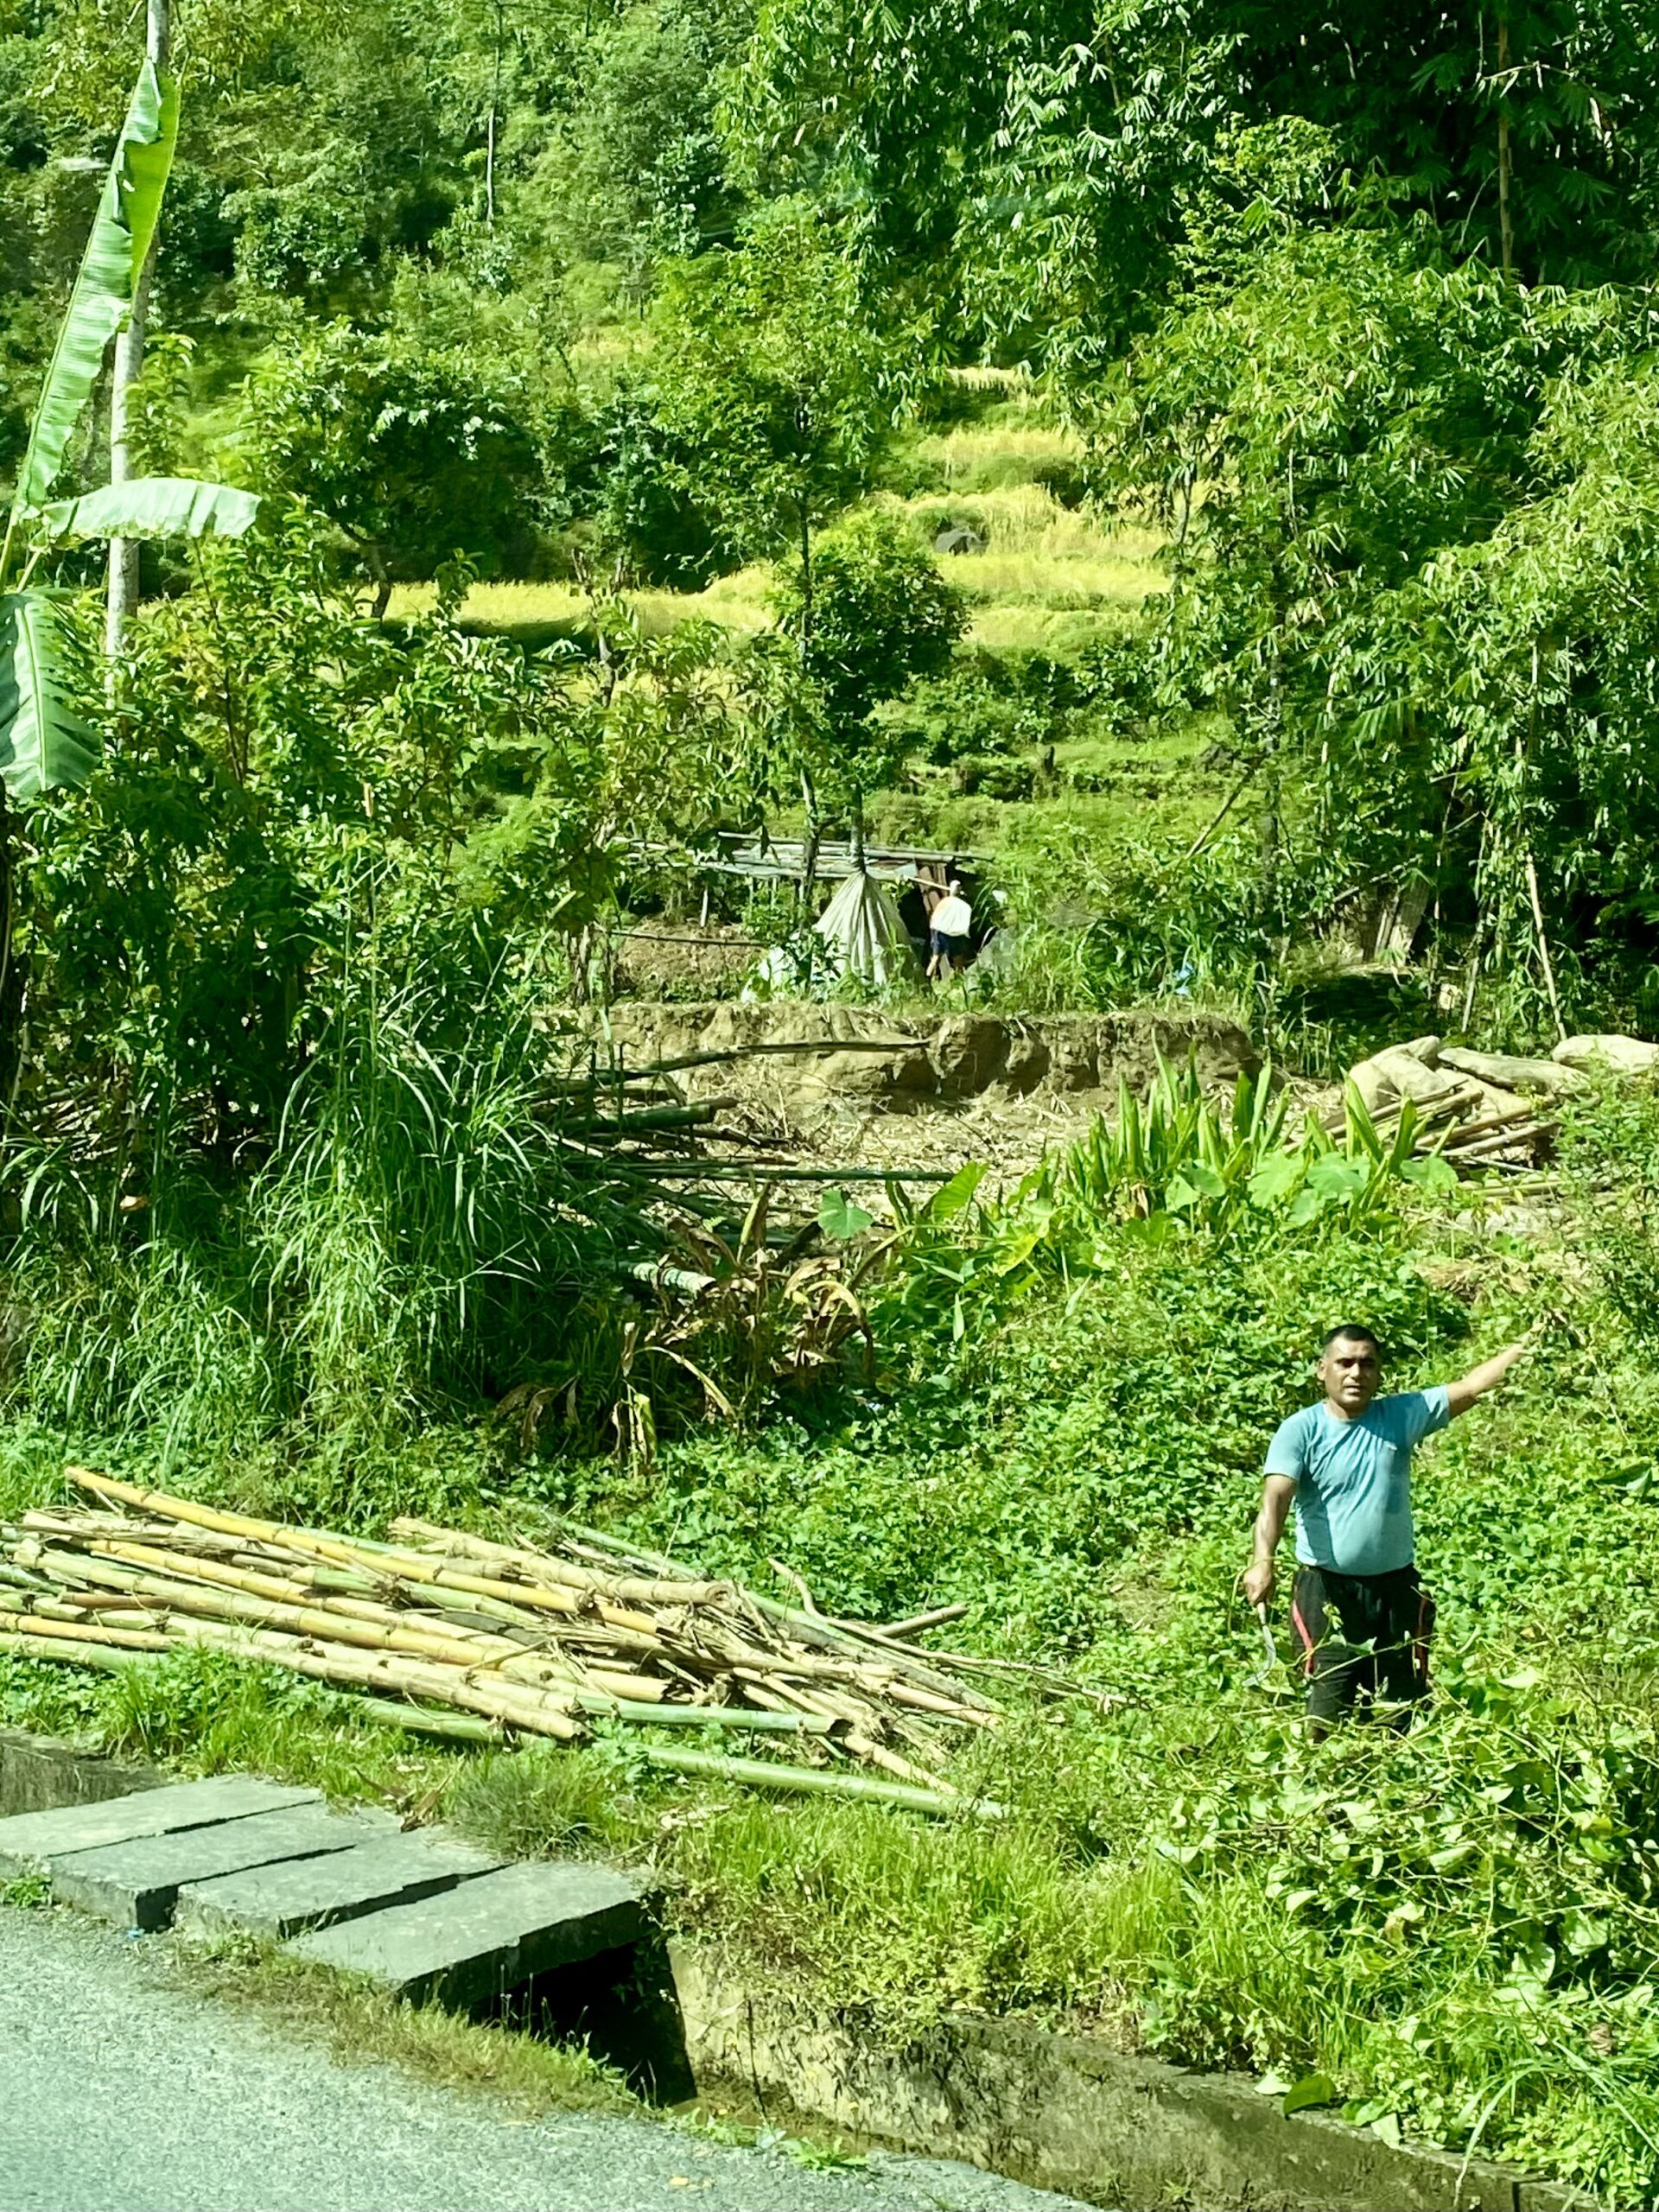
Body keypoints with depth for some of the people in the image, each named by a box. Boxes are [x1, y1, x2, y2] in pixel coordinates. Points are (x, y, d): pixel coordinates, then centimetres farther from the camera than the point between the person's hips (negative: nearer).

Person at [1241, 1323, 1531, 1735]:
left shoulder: (1401, 1416, 2)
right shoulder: (1301, 1430, -8)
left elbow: (1470, 1388, -4)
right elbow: (1276, 1498, -21)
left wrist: (1524, 1347, -14)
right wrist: (1263, 1559, -38)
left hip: (1397, 1585, 4)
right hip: (1327, 1589, -4)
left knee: (1404, 1711, 11)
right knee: (1328, 1715, -5)